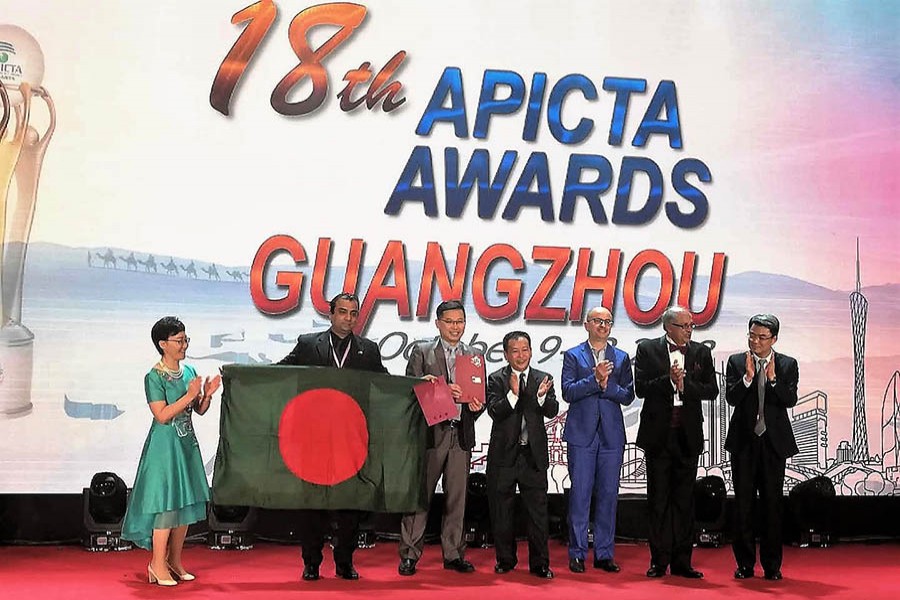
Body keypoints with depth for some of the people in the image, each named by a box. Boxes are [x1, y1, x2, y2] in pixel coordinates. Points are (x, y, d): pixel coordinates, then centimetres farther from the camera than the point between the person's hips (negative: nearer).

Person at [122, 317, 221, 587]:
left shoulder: (189, 371, 8)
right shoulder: (154, 377, -11)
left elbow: (199, 410, 11)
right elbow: (162, 415, -19)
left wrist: (207, 394, -8)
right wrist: (189, 395, -21)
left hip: (187, 444, 7)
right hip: (165, 445, -7)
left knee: (186, 503, 9)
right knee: (167, 503, -6)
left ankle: (175, 561, 20)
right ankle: (157, 564, 5)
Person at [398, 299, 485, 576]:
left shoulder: (474, 356, 15)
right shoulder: (421, 352, 5)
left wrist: (477, 406, -9)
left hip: (461, 435, 3)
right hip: (430, 432, -3)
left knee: (457, 498, 7)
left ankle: (453, 554, 16)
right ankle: (409, 555, 5)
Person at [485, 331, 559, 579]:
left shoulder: (543, 379, 6)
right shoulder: (496, 379, 0)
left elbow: (552, 411, -7)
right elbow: (494, 411, -13)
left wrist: (542, 396, -27)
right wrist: (513, 394, -27)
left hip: (533, 454, 1)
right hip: (504, 454, 0)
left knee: (538, 510, 1)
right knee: (501, 511, 9)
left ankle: (539, 563, 10)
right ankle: (505, 560, 23)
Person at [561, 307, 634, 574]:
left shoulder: (621, 358, 13)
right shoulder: (573, 356, 7)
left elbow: (628, 396, 5)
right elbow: (568, 392, -6)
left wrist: (607, 384, -11)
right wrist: (594, 379, -17)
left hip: (611, 435, 2)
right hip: (581, 434, -2)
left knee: (608, 494, 4)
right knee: (580, 494, -2)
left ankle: (604, 554, 11)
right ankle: (577, 554, 5)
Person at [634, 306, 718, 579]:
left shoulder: (701, 352, 8)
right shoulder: (647, 349, 1)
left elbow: (712, 391, 1)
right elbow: (640, 388, -7)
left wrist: (685, 384, -13)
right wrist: (669, 380, -19)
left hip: (688, 436, 2)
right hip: (658, 434, -2)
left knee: (684, 500, 6)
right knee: (658, 500, 4)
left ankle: (682, 561, 12)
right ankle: (659, 561, 10)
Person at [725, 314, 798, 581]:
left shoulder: (787, 365, 3)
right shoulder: (736, 362, 2)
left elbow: (790, 400, -8)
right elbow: (731, 398, -8)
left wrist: (773, 378, -20)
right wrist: (748, 376, -20)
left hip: (774, 441, 0)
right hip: (743, 441, 0)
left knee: (772, 503, 4)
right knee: (743, 504, 4)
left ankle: (772, 565, 12)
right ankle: (745, 563, 12)